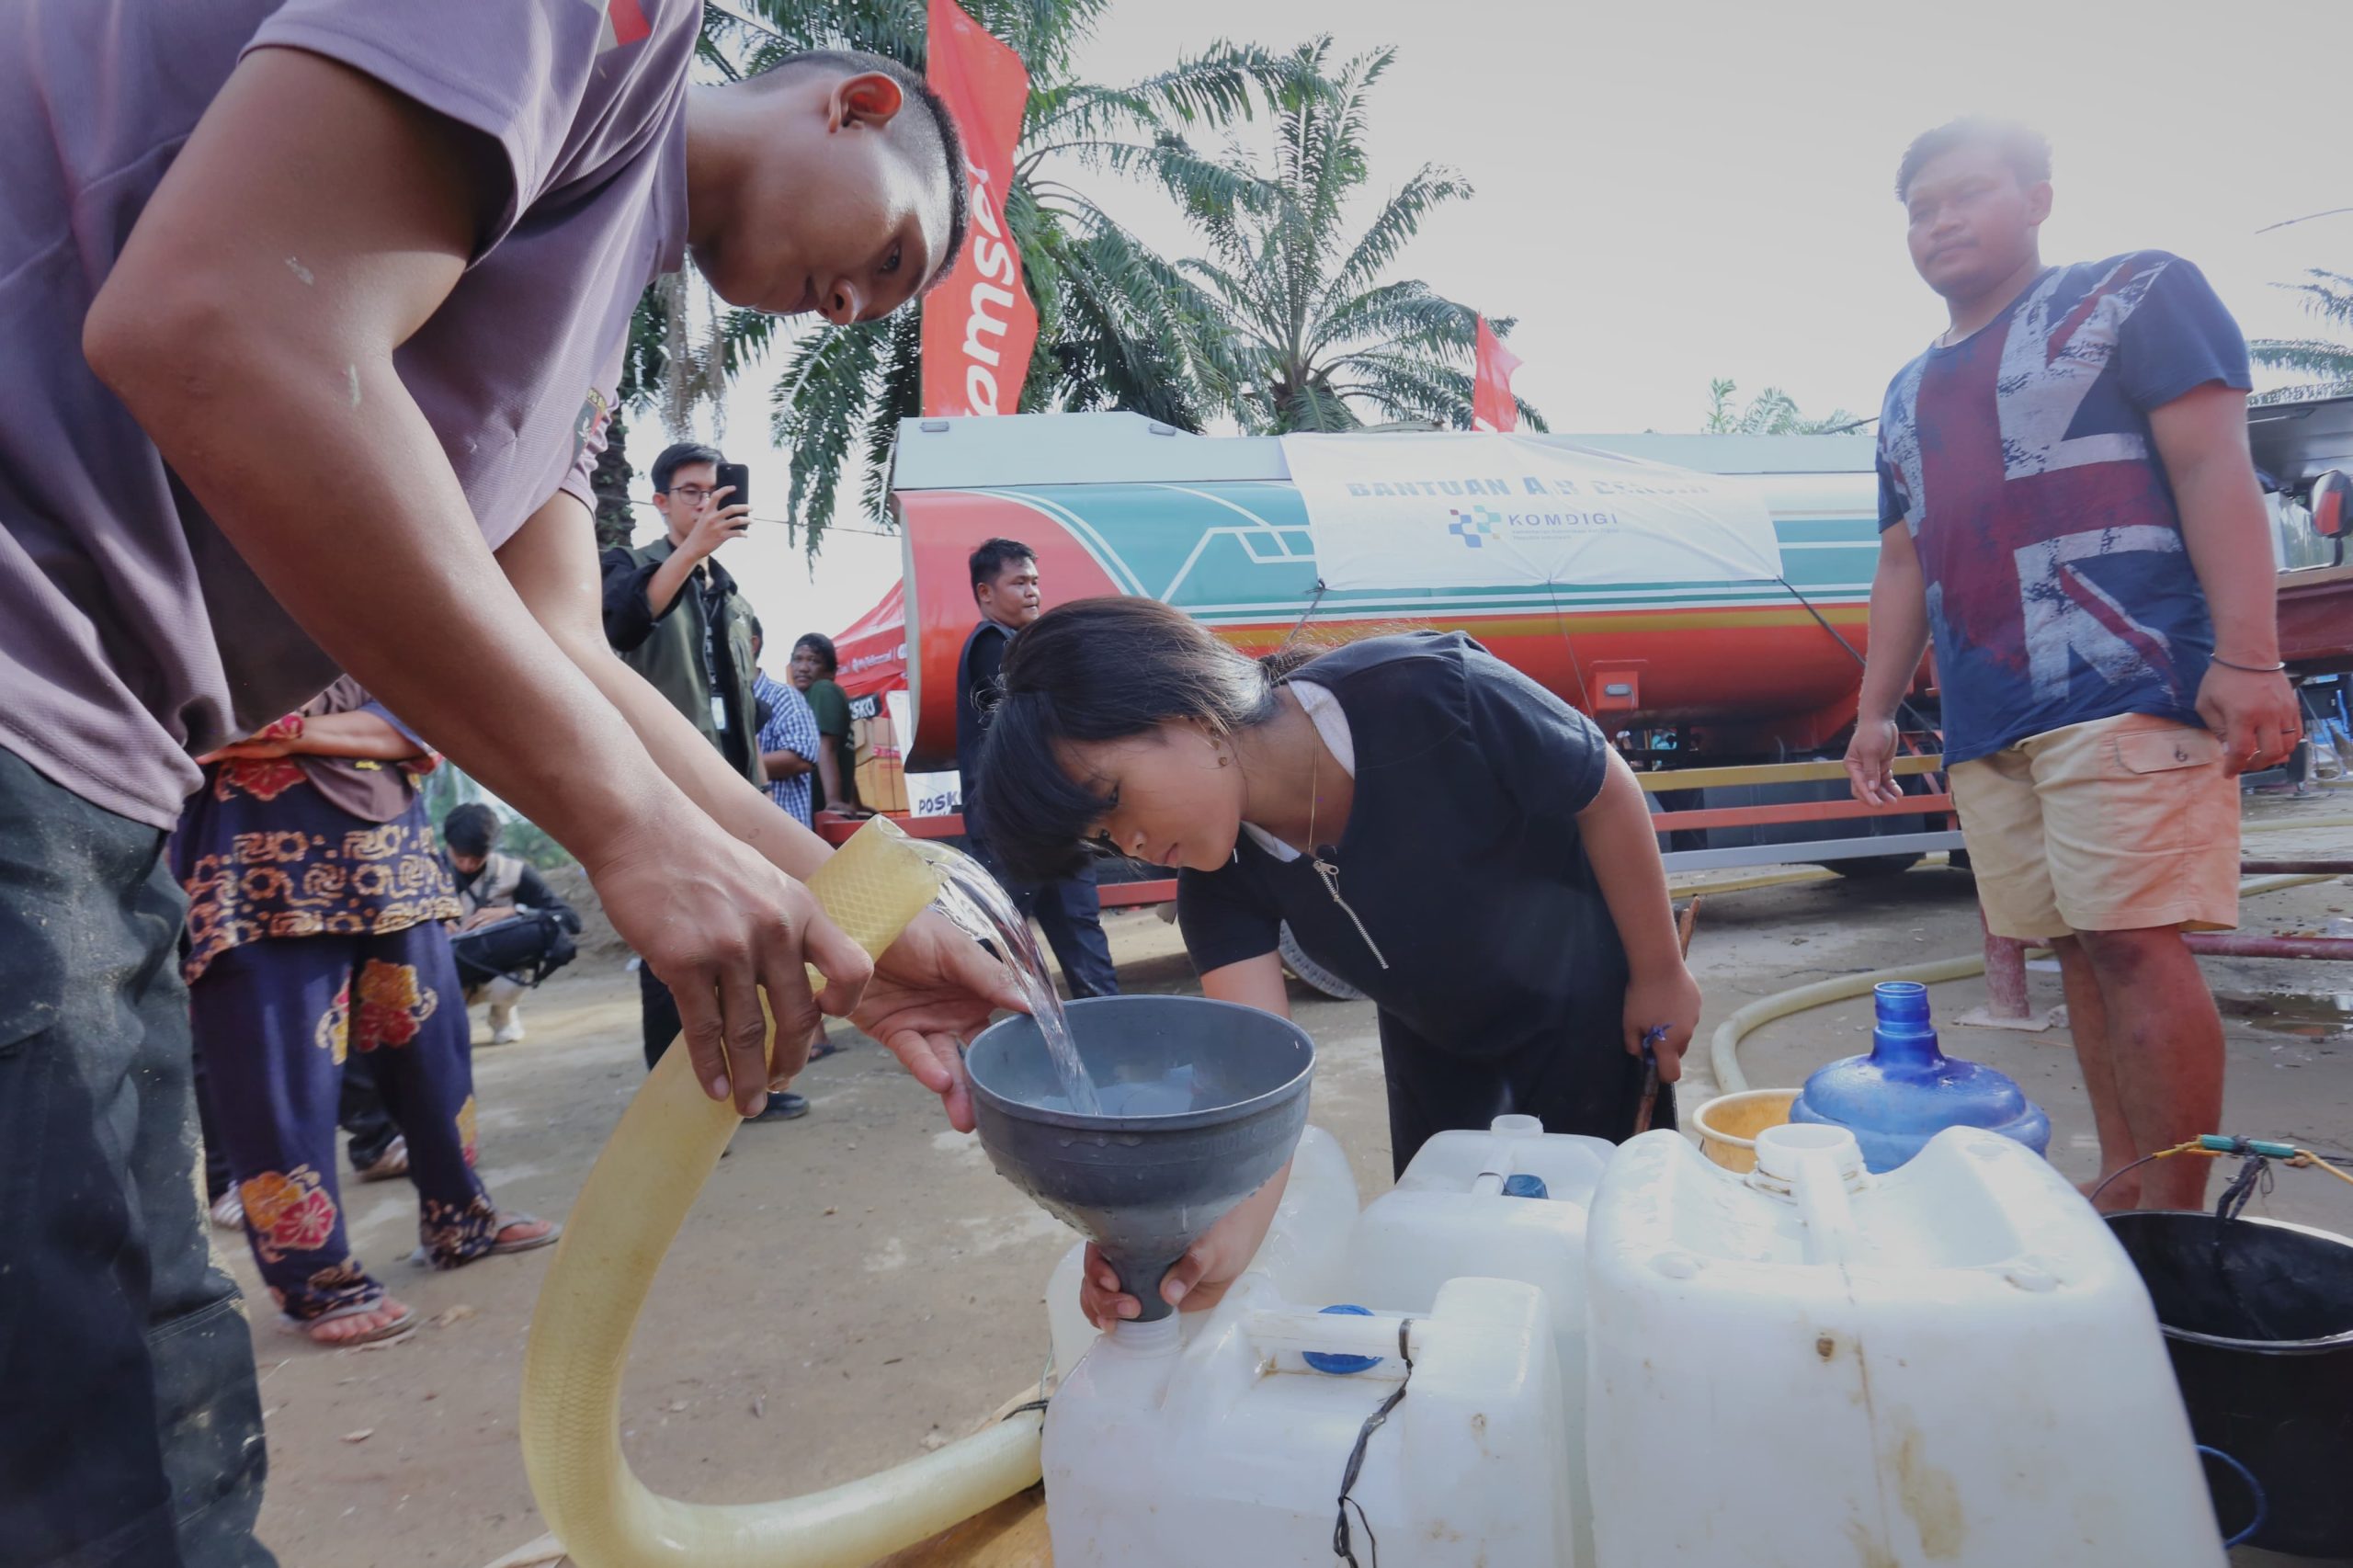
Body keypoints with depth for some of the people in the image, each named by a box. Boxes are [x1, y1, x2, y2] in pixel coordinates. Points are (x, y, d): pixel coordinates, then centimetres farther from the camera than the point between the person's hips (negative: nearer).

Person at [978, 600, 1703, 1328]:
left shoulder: (1424, 695, -39)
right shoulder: (1221, 879, -25)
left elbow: (1606, 792, -24)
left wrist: (1659, 975, -15)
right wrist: (1226, 1231, -54)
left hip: (1582, 1006, -3)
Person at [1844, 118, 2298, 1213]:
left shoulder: (2135, 294, 5)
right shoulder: (1909, 393, 23)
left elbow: (2214, 463, -6)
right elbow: (1903, 559, 24)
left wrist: (2247, 655, -17)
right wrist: (1876, 708, 18)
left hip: (2124, 690, -6)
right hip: (1984, 721, 6)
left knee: (2132, 940, -12)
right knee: (2078, 948, 8)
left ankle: (2176, 1223, -4)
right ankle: (2121, 1192, 16)